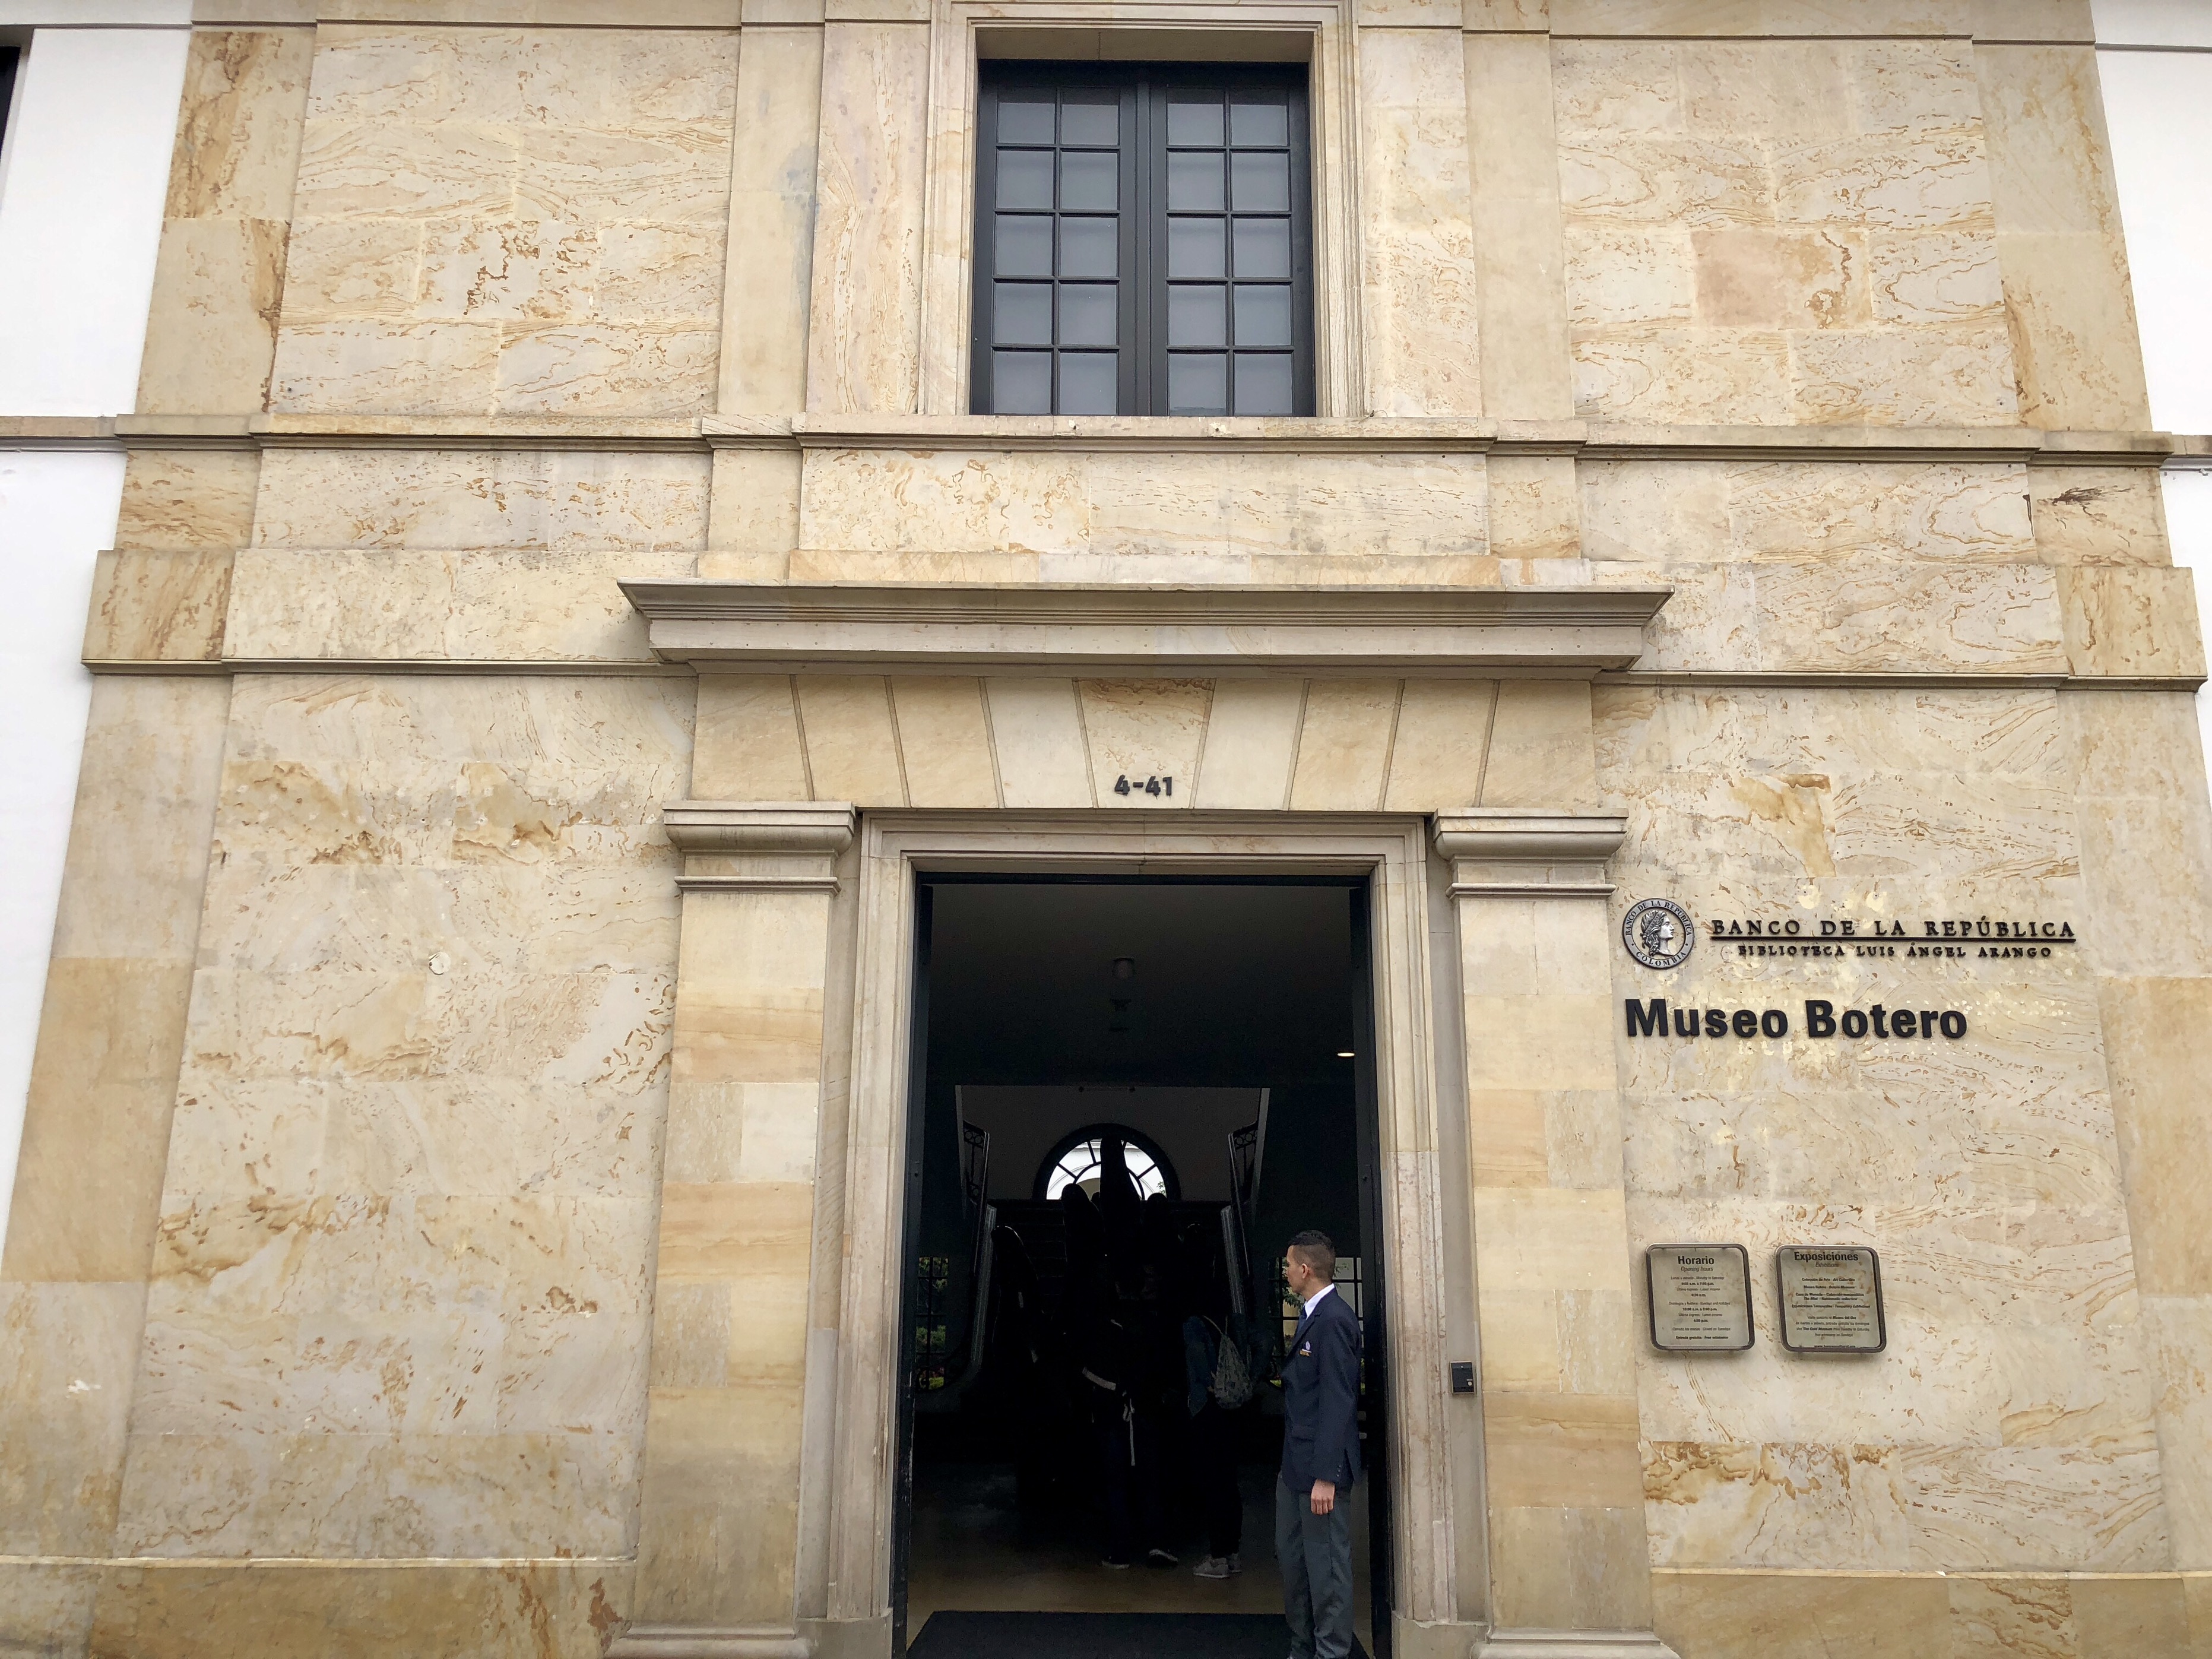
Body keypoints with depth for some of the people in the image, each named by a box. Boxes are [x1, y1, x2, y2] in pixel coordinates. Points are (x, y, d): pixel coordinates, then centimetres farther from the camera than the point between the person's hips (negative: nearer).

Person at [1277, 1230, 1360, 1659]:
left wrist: (1325, 1476, -23)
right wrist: (1293, 1464, 15)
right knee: (1292, 1558, 17)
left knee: (1326, 1567, 0)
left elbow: (1337, 1402, -21)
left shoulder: (1333, 1320, -17)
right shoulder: (1312, 1317, 13)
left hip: (1319, 1466, -10)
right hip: (1294, 1464, 10)